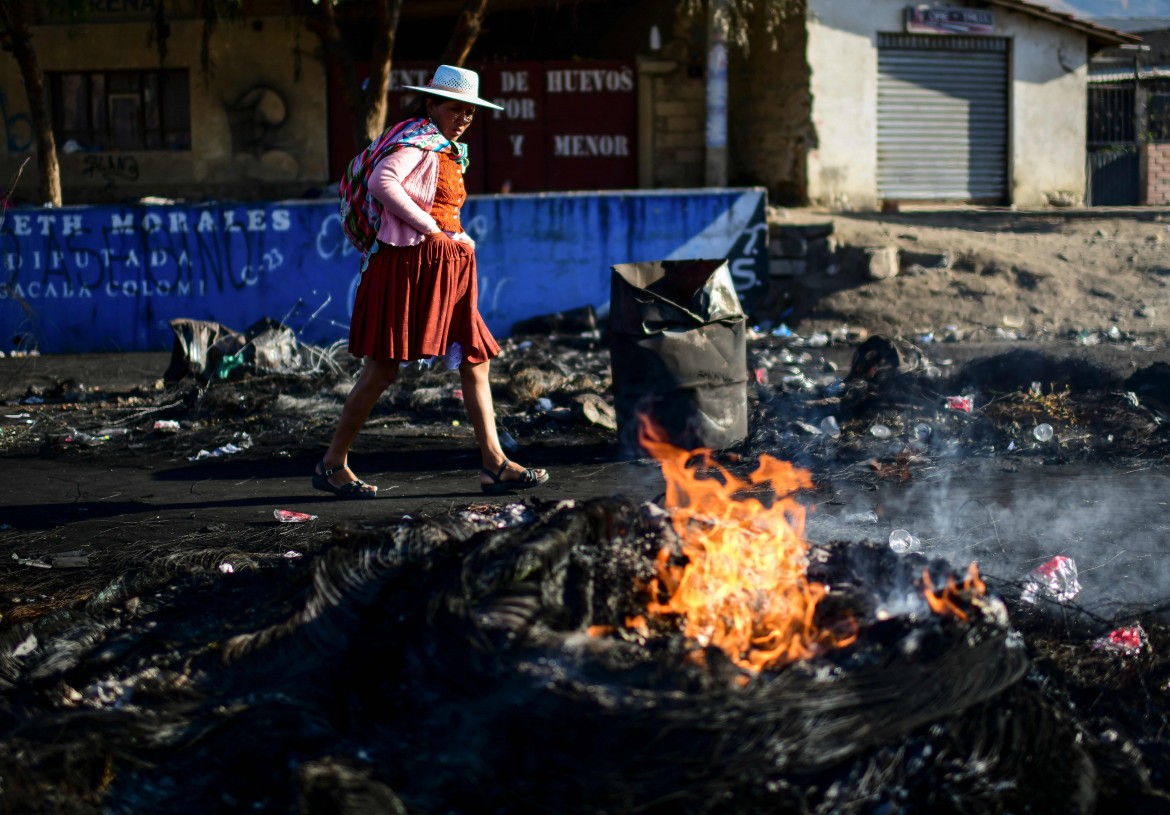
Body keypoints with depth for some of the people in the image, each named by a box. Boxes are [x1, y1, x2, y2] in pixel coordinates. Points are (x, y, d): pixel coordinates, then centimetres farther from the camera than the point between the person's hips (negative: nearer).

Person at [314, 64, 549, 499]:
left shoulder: (448, 149, 20)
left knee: (476, 361, 5)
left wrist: (457, 239, 6)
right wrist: (433, 230, -22)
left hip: (444, 268, 10)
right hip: (409, 263, -10)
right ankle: (332, 463, 5)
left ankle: (495, 464, 6)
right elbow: (381, 182, -26)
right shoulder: (418, 138, -9)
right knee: (383, 367, -5)